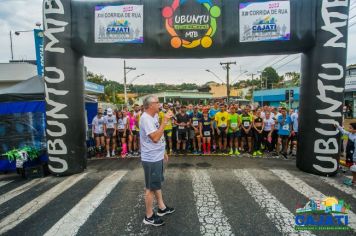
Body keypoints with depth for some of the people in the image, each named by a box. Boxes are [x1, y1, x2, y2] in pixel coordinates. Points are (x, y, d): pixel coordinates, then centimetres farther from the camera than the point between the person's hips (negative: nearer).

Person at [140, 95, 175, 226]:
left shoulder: (153, 117, 8)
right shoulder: (145, 118, -22)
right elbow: (155, 138, -31)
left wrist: (163, 152, 20)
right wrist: (165, 121, -27)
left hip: (157, 157, 9)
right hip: (151, 159, -9)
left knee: (157, 184, 22)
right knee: (151, 187, 4)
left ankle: (162, 208, 38)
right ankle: (149, 216, 21)